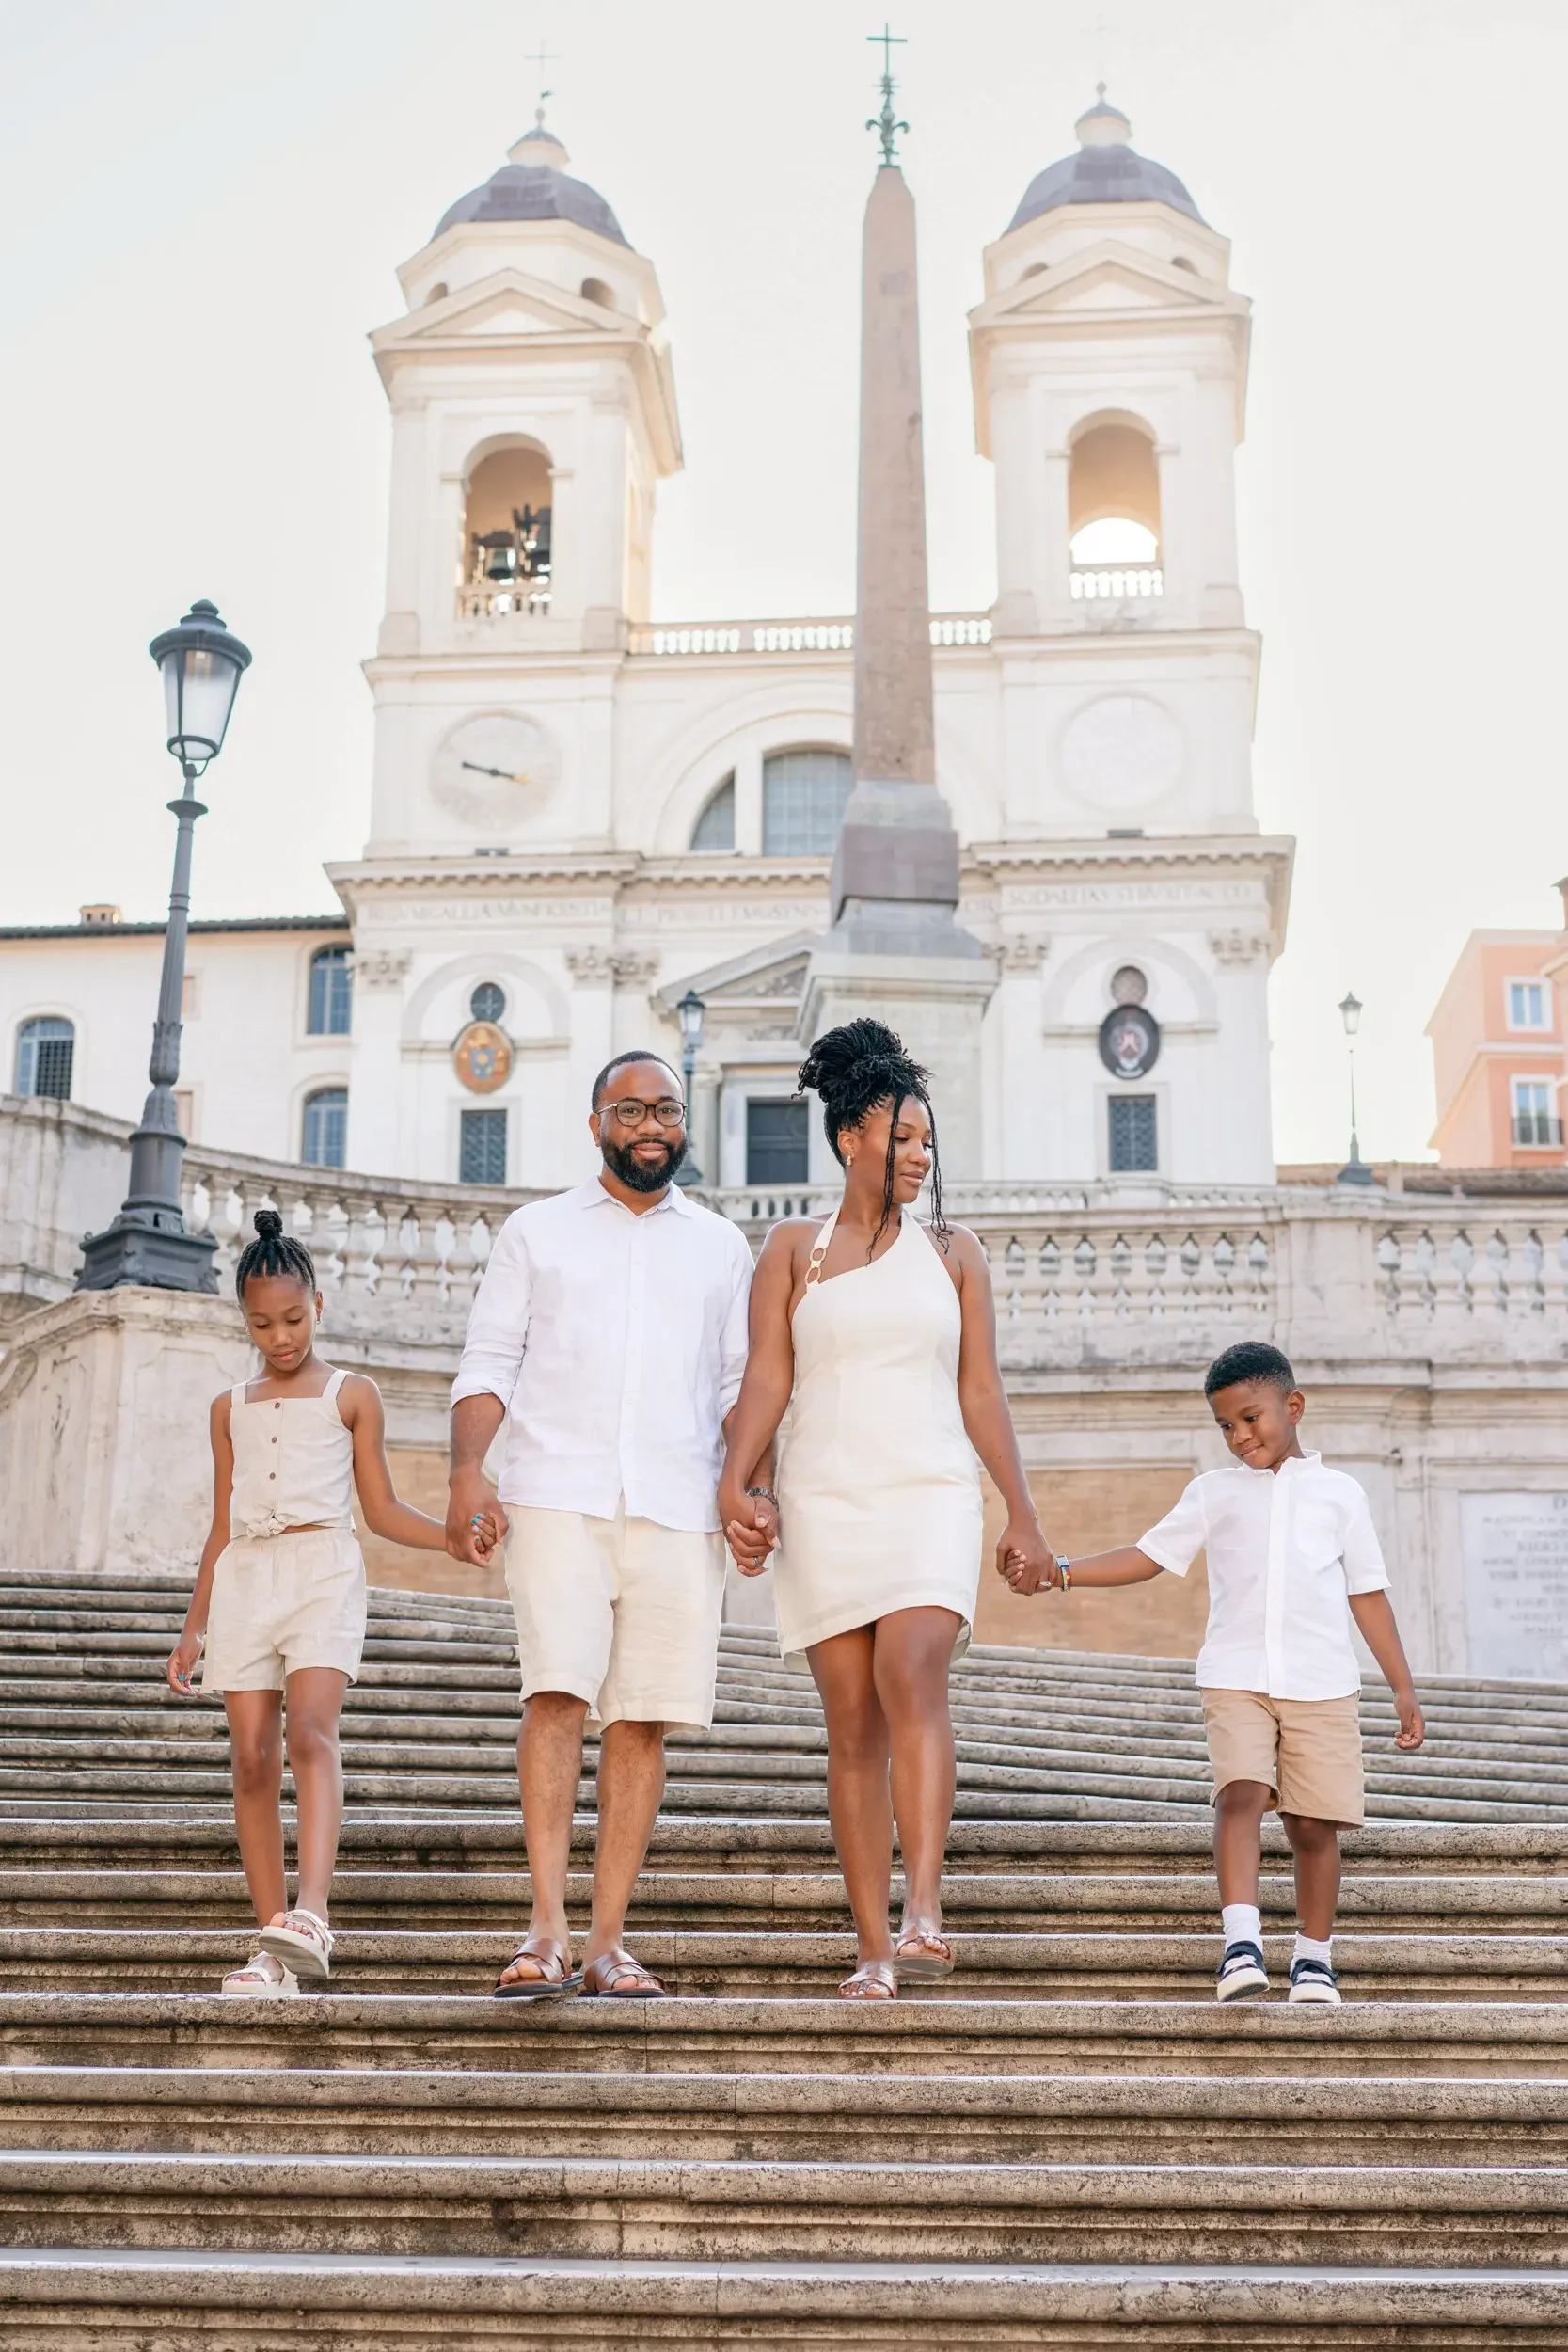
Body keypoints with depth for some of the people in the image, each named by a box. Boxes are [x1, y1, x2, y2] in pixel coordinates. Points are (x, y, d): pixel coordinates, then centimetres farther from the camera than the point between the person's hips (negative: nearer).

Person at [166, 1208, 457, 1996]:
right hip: (245, 1578, 3)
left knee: (310, 1729, -24)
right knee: (252, 1758, -4)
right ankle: (273, 1948, -2)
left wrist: (460, 1535, -8)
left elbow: (382, 1509, 8)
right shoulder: (231, 1407, 18)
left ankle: (311, 1912, -36)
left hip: (322, 1569, -3)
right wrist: (194, 1627, 14)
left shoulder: (351, 1394, 10)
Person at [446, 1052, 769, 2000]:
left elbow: (742, 1385, 15)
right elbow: (488, 1363, 8)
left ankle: (608, 1942, 3)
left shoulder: (722, 1247, 18)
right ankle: (548, 1929, -16)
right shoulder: (536, 1231, 14)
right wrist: (468, 1471, -7)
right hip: (558, 1496, -1)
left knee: (643, 1720, -1)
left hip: (678, 1511, 2)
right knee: (558, 1693, -16)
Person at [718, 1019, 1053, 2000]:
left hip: (931, 1495, 0)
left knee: (912, 1674, -24)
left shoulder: (952, 1251, 13)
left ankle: (924, 1912, -30)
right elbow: (768, 1377, 3)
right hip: (826, 1504, 0)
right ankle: (875, 1951, 2)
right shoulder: (794, 1249, 11)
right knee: (853, 1722, -1)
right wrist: (736, 1483, -11)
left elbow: (981, 1390, 12)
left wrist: (1023, 1512, 8)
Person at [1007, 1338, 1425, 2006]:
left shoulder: (1338, 1492, 11)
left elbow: (1367, 1593, 12)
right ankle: (1241, 1944, -25)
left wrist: (1402, 1687, 9)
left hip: (1322, 1684, 0)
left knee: (1314, 1822, -1)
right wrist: (1059, 1571, -4)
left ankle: (1314, 1956, 14)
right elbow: (1148, 1556, 8)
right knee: (1240, 1795, -20)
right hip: (1236, 1679, 0)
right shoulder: (1214, 1492, 13)